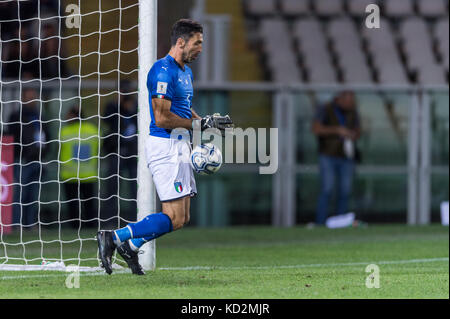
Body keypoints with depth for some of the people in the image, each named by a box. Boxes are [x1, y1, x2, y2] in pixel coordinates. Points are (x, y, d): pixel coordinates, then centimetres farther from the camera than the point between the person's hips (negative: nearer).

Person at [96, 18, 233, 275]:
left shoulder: (185, 72, 16)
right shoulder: (164, 71, -16)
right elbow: (162, 118, -21)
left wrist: (209, 122, 11)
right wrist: (199, 124, -15)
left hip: (179, 147, 10)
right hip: (165, 146, -10)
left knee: (182, 218, 9)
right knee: (175, 219, -12)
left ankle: (130, 246, 19)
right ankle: (114, 238, -7)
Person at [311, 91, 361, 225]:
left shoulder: (352, 112, 4)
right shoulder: (326, 110, -10)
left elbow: (358, 131, 14)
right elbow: (316, 129, -23)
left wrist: (354, 135, -10)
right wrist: (337, 130, -30)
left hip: (346, 158, 4)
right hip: (328, 157, -4)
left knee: (345, 192, -2)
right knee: (327, 190, -14)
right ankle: (320, 224, -14)